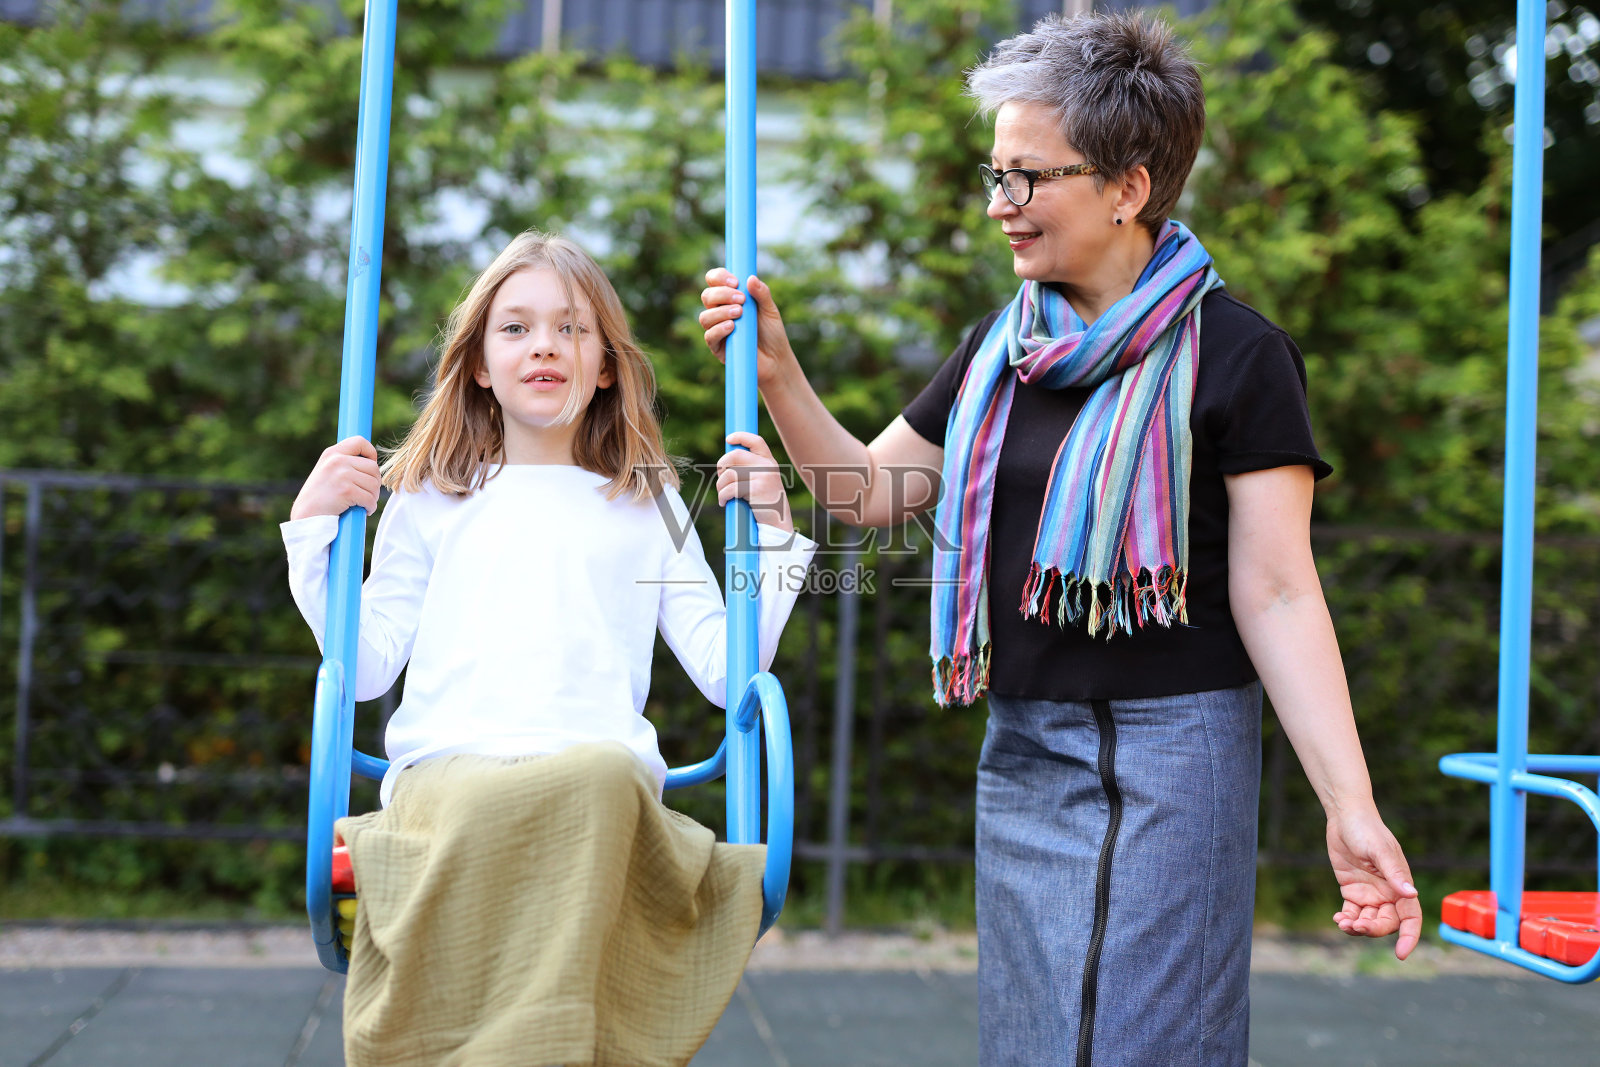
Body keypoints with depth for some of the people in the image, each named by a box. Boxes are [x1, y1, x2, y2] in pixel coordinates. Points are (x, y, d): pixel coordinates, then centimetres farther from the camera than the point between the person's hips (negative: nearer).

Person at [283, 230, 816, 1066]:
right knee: (472, 809, -40)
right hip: (445, 767, 0)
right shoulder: (431, 501, 26)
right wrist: (314, 528, 13)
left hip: (600, 765, 0)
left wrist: (772, 531, 12)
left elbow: (728, 670, 17)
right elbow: (366, 667, 18)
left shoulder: (647, 508, 26)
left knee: (604, 777, -40)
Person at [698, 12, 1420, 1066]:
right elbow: (869, 490, 20)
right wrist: (774, 367, 7)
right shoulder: (999, 351, 10)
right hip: (1022, 746, 6)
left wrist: (1350, 806, -19)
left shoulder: (1234, 354, -8)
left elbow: (1277, 595, -12)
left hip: (1168, 750, -6)